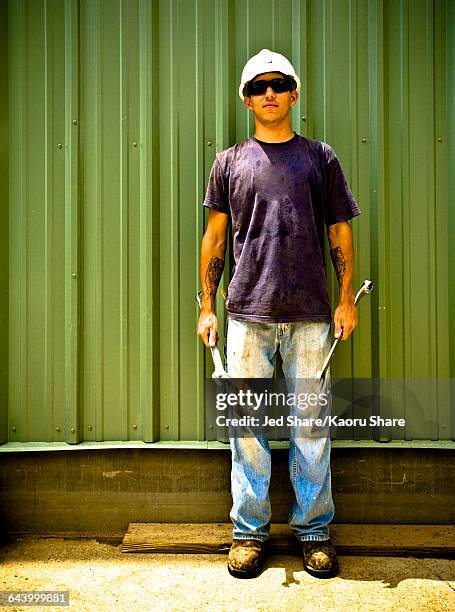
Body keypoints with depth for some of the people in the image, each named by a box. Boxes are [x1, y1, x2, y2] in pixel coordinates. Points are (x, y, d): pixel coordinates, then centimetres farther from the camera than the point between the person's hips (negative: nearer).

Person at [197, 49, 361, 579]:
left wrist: (347, 299, 1)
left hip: (310, 315, 0)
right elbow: (214, 237, 11)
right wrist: (207, 306, 6)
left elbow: (341, 233, 10)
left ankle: (314, 530, 19)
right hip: (247, 315, 1)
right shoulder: (230, 162, 12)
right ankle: (249, 530, 18)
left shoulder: (320, 157, 12)